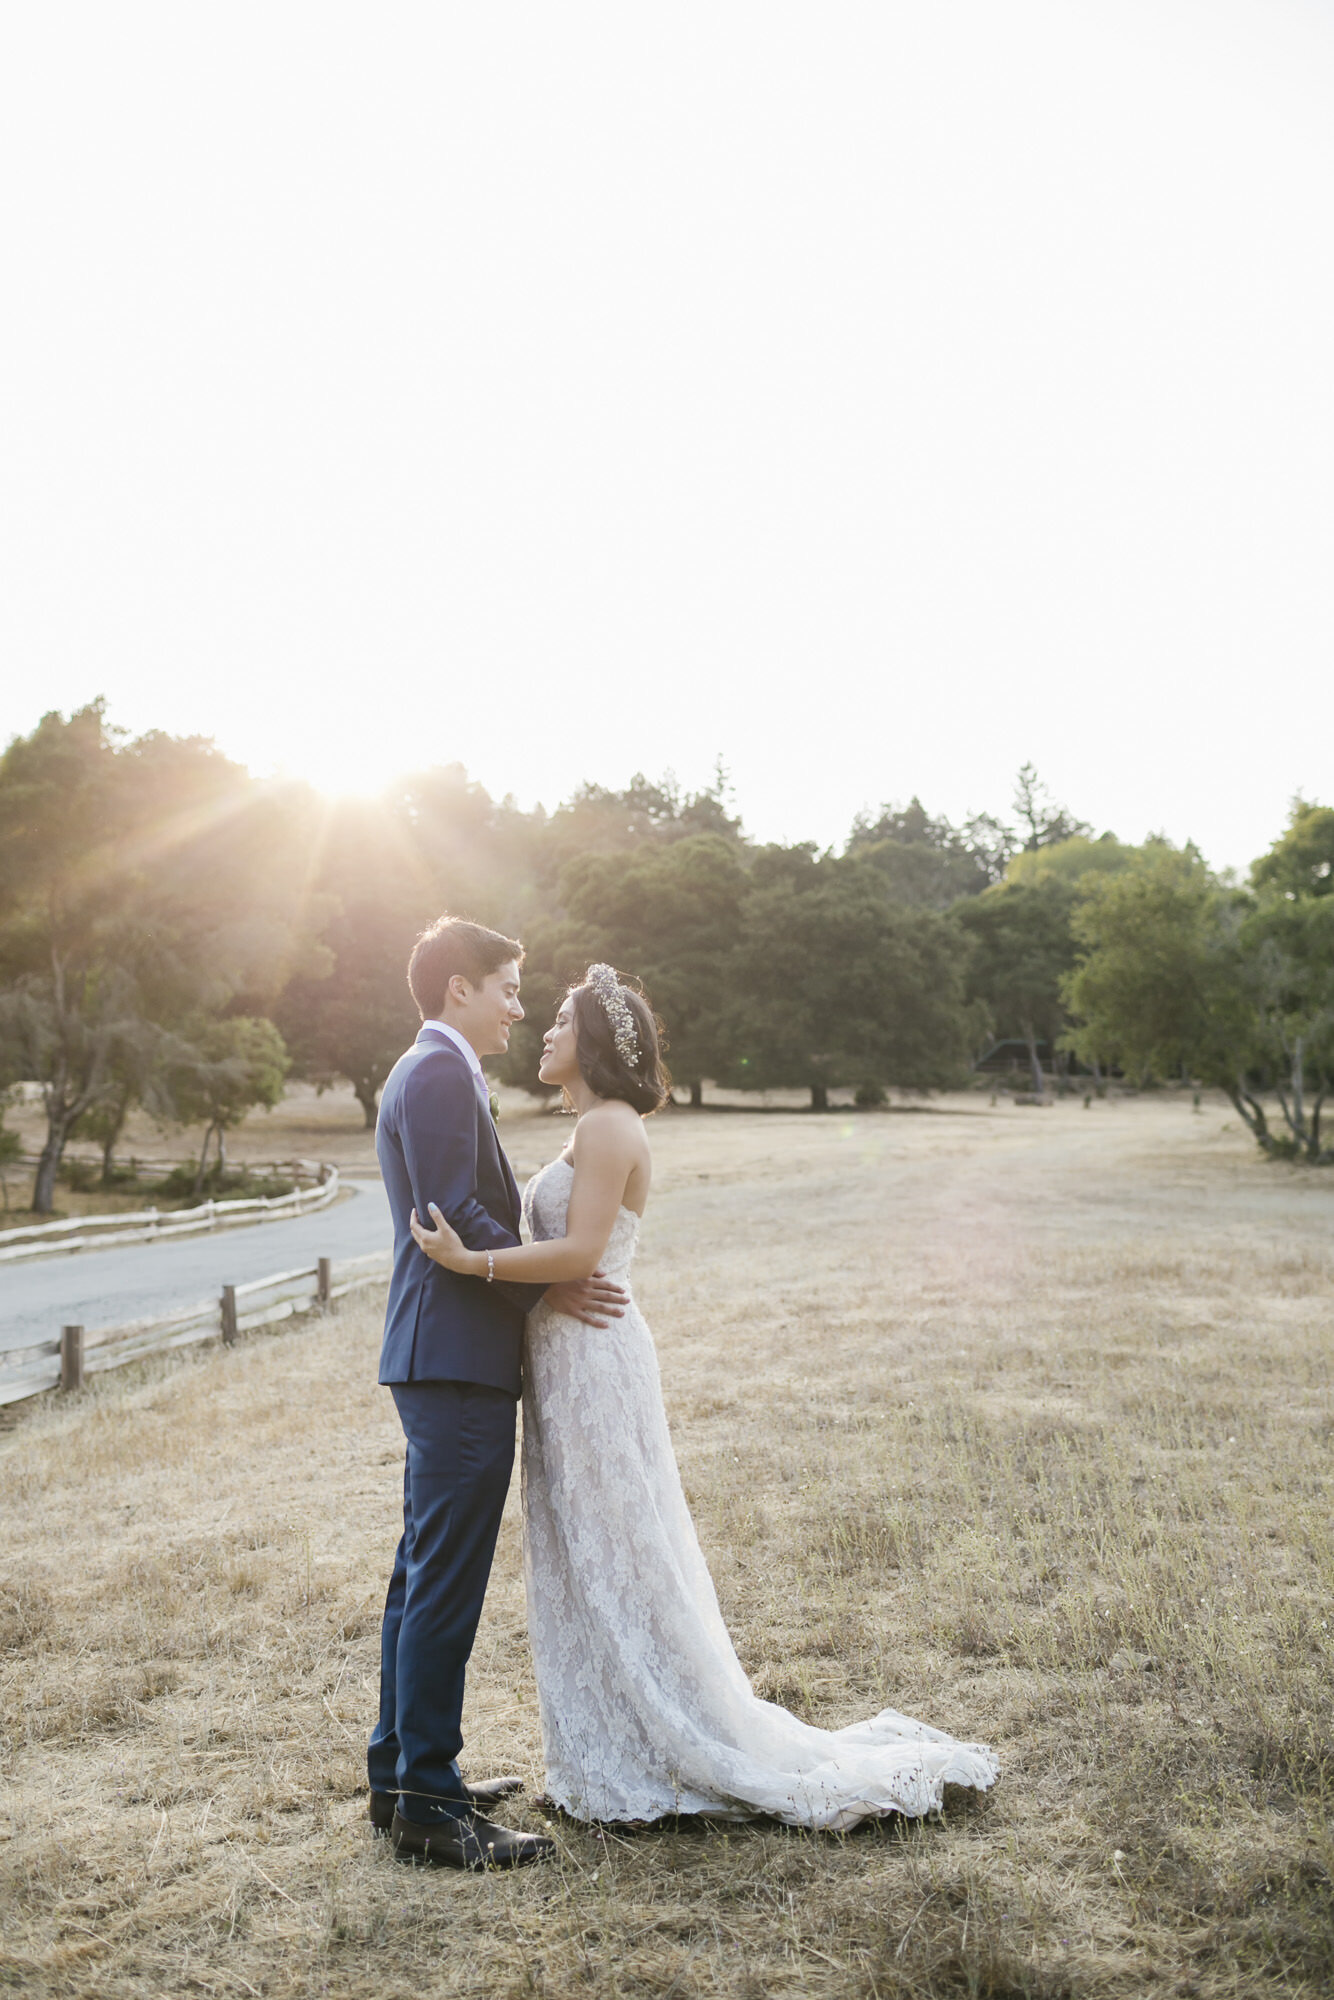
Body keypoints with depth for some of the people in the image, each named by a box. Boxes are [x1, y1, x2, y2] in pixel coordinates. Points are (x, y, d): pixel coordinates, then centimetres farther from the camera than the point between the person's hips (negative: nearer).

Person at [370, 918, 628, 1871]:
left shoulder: (431, 1073, 20)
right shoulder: (439, 1074, -13)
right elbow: (454, 1216, -20)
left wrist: (552, 1271, 17)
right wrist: (547, 1288, -10)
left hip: (441, 1361, 11)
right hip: (458, 1362, -11)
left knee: (426, 1575, 16)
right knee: (445, 1584, -6)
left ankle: (401, 1774, 26)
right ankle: (428, 1805, 1)